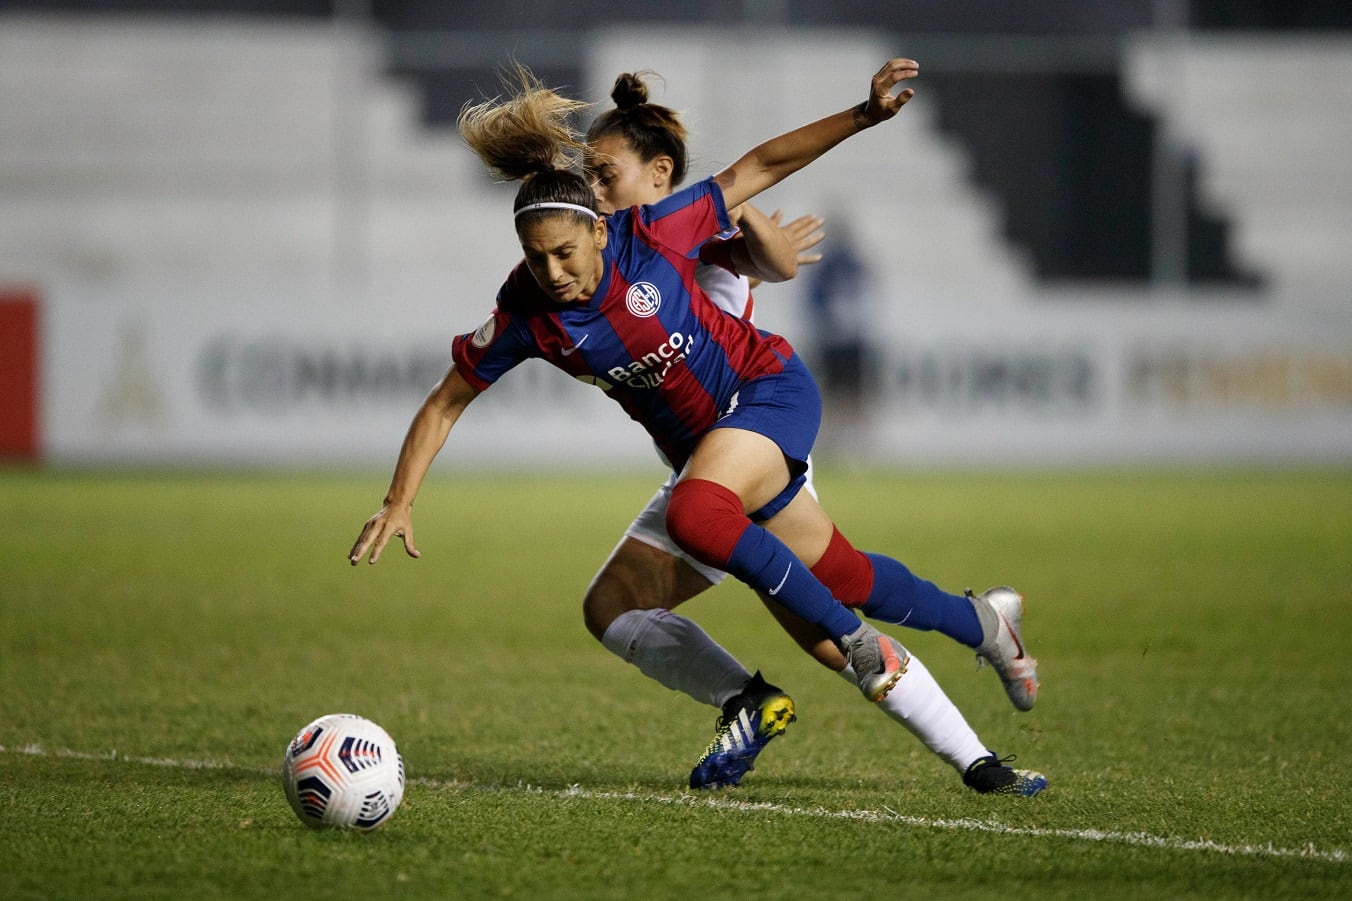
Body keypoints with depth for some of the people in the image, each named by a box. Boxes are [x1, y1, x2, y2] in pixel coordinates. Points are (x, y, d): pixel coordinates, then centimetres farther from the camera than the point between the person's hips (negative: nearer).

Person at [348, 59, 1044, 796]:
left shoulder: (651, 236, -24)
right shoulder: (527, 315, -16)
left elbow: (755, 169, -13)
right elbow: (446, 403, -6)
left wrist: (863, 116, -18)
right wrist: (398, 503, -14)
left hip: (768, 389, -5)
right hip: (699, 439, 5)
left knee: (694, 515, -32)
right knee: (841, 577, 10)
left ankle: (859, 642, -17)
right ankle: (981, 623, 38)